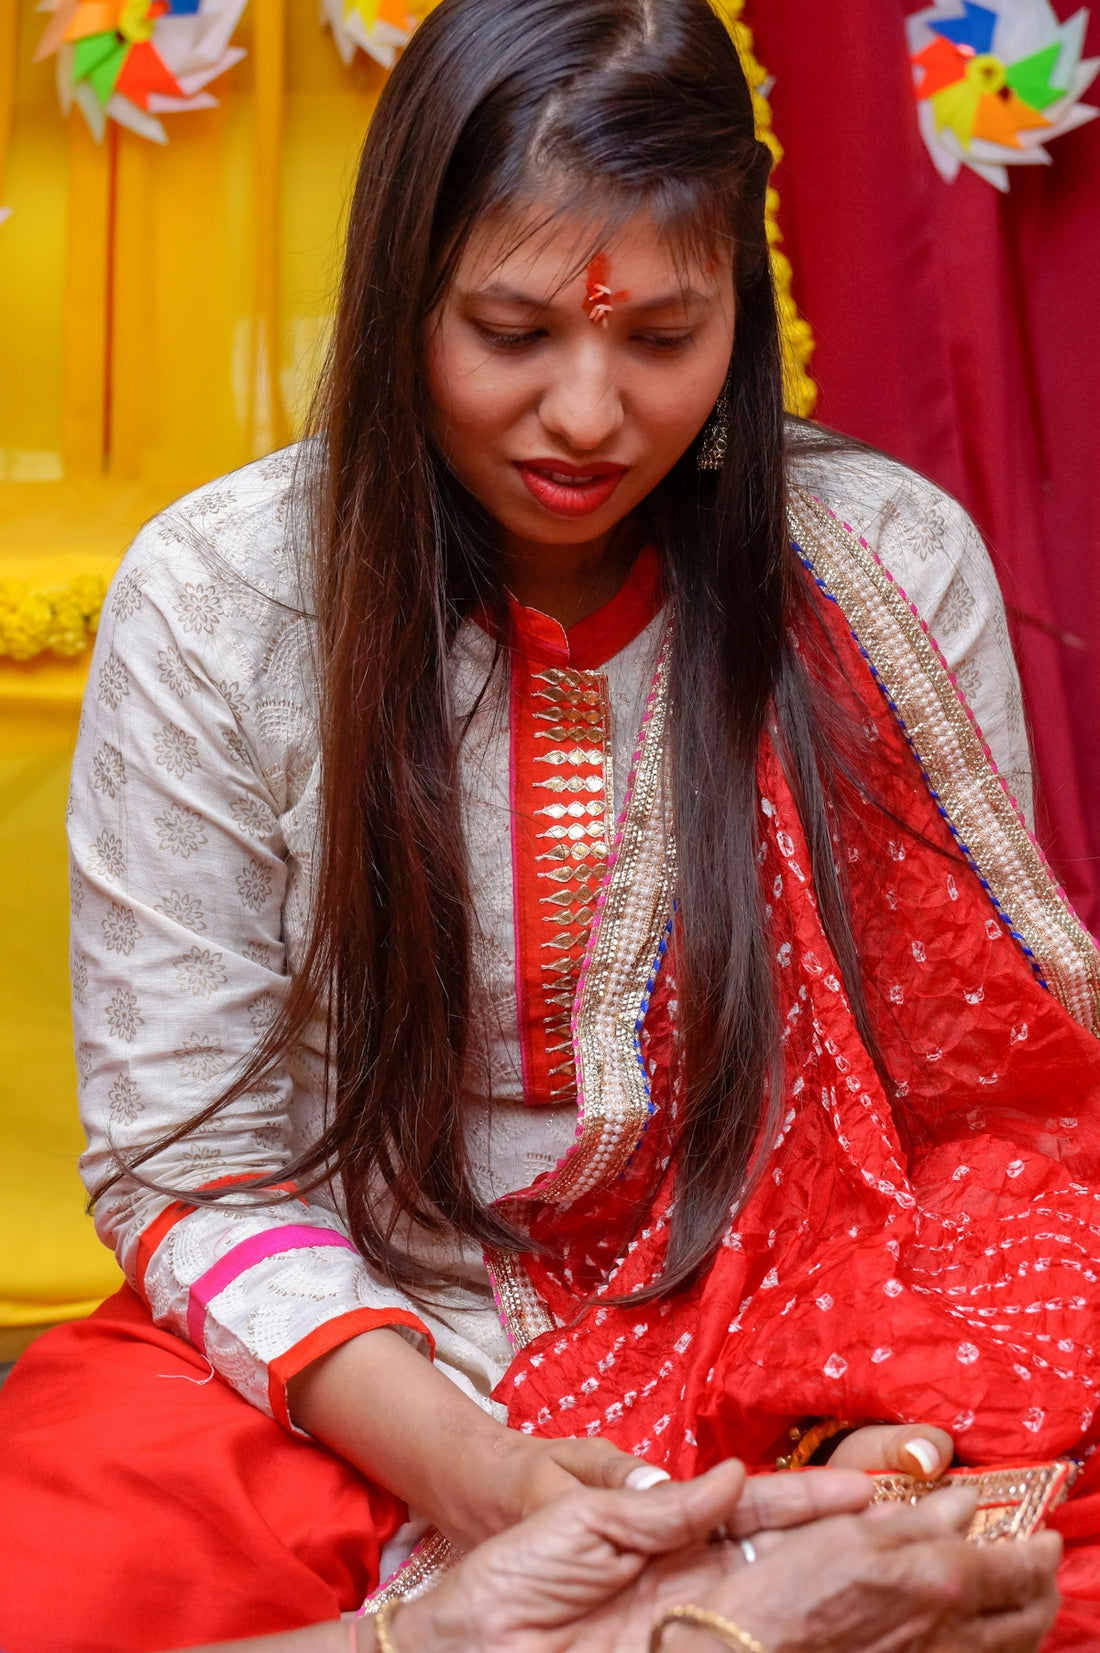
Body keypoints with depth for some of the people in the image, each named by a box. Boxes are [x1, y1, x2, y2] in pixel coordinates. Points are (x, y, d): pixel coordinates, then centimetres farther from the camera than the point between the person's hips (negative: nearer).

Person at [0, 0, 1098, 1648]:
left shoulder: (893, 573, -7)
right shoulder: (214, 599, -9)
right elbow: (192, 1162, -6)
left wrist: (904, 1433, -18)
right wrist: (467, 1468, -20)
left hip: (797, 1361, 2)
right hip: (344, 1367, -1)